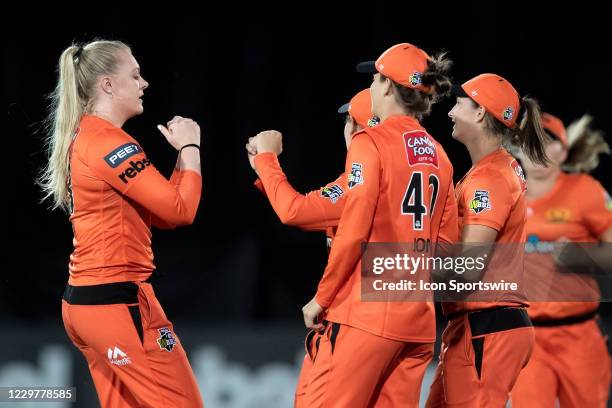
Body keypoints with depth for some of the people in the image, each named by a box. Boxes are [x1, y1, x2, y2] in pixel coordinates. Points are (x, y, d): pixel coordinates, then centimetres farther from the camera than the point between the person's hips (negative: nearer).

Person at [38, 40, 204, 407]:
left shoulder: (84, 138, 16)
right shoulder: (109, 142, -14)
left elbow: (159, 213, 16)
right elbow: (181, 210, -16)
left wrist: (181, 153, 9)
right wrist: (189, 148, -4)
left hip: (84, 298, 10)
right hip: (118, 301, -10)